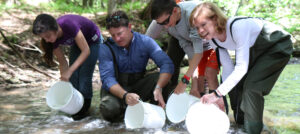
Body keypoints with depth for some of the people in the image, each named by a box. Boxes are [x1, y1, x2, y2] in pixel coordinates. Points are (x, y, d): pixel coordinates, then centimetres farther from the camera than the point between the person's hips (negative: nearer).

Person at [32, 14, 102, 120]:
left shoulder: (69, 25, -41)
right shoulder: (52, 39, -22)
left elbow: (86, 51, -35)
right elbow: (62, 62, -11)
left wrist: (70, 70, -39)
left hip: (92, 40, -5)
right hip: (76, 42, 5)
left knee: (85, 75, -11)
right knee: (73, 77, -4)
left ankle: (84, 108, 1)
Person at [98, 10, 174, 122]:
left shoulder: (145, 42, -10)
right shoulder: (105, 48, -13)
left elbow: (167, 64, -20)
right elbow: (107, 78, -21)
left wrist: (158, 88, -40)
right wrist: (125, 95, -42)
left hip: (139, 85, 2)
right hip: (116, 87, -1)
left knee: (160, 79, -27)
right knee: (109, 109, -34)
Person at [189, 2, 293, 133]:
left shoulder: (237, 26, -37)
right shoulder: (213, 39, -12)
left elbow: (241, 67, -37)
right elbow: (228, 68, -6)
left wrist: (217, 93, -37)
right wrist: (221, 96, -13)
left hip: (277, 46, -8)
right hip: (254, 49, 8)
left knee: (251, 86, -17)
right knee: (238, 84, 2)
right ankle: (240, 123, 22)